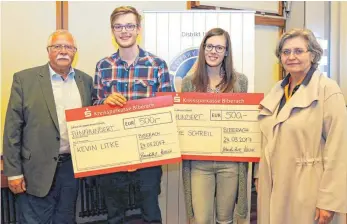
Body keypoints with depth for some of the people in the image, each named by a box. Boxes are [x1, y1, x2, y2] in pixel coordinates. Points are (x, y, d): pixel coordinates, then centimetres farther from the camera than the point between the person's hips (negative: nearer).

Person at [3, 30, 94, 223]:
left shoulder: (86, 81, 7)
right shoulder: (25, 79, -4)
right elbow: (13, 128, -5)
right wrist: (14, 171, -8)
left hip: (74, 167, 3)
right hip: (38, 169, -3)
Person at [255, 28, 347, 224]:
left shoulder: (328, 89, -11)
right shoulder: (277, 90, 9)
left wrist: (329, 200, -17)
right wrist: (260, 175, 12)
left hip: (305, 190, -6)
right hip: (272, 186, 6)